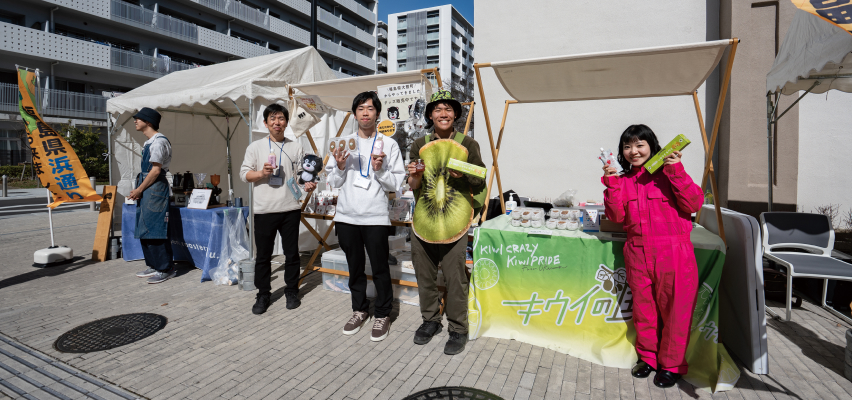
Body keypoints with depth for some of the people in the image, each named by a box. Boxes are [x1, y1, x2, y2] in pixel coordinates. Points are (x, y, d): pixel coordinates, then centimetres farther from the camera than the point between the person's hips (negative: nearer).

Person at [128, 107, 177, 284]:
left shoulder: (158, 141, -13)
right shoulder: (149, 142, 18)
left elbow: (155, 171, -17)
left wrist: (139, 189, -12)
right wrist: (139, 189, 10)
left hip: (155, 188, -10)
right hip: (147, 189, 10)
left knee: (155, 229, -8)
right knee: (145, 229, 14)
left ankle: (165, 269, -1)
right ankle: (153, 266, 23)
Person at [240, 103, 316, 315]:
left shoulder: (296, 147, 8)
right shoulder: (256, 146, 7)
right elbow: (244, 173, 6)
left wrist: (308, 185, -13)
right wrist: (261, 173, -12)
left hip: (290, 208, 0)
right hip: (264, 209, 0)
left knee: (291, 253, 8)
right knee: (263, 255, 8)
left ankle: (291, 292, 24)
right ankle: (263, 295, 23)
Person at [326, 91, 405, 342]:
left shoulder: (389, 144, 1)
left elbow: (396, 184, -1)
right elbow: (334, 183, 11)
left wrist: (380, 170, -18)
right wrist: (339, 167, -8)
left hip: (375, 217, -3)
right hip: (347, 217, 3)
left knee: (380, 269, 2)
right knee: (355, 268, 15)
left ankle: (383, 315, 20)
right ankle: (360, 310, 32)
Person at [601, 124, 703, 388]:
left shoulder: (668, 173, -1)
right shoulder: (624, 181, 9)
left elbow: (694, 204, -11)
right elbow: (617, 216, -1)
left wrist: (677, 172, -17)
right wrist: (611, 183, -9)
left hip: (673, 253, -3)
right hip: (638, 253, 4)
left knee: (673, 309, 5)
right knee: (643, 307, 13)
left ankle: (672, 364, 23)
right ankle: (647, 357, 31)